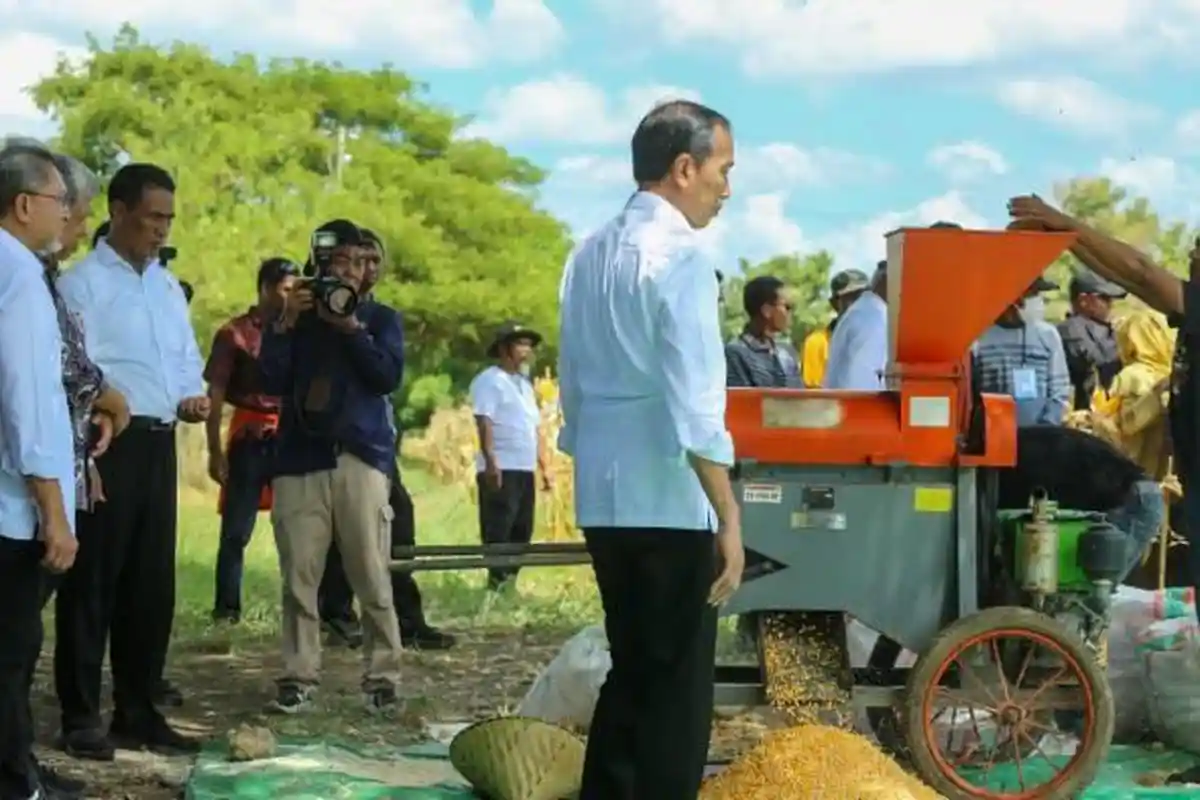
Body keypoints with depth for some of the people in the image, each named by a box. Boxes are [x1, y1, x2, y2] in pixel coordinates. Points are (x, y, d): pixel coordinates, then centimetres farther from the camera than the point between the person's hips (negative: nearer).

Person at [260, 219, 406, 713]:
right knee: (298, 576, -3)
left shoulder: (380, 318, 12)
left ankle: (382, 676, -1)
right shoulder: (292, 317, 14)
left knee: (372, 577, -6)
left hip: (362, 458, -1)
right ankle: (298, 677, 1)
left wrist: (351, 328, -10)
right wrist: (284, 325, -7)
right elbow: (271, 383, 2)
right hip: (300, 458, 1)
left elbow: (390, 376, -4)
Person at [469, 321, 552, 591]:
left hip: (525, 470, 9)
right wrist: (491, 462, -24)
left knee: (521, 533, 9)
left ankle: (509, 583, 15)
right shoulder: (489, 380, -4)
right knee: (498, 533, -10)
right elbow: (484, 423, -15)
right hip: (500, 470, -9)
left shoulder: (525, 384, 22)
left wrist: (544, 466, 18)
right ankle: (497, 585, -10)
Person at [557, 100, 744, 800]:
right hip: (669, 502, -8)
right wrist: (729, 517, -15)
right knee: (678, 687, 0)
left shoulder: (589, 254, 12)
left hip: (602, 496, 8)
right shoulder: (681, 255, -13)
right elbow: (695, 408, -18)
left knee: (630, 673, 17)